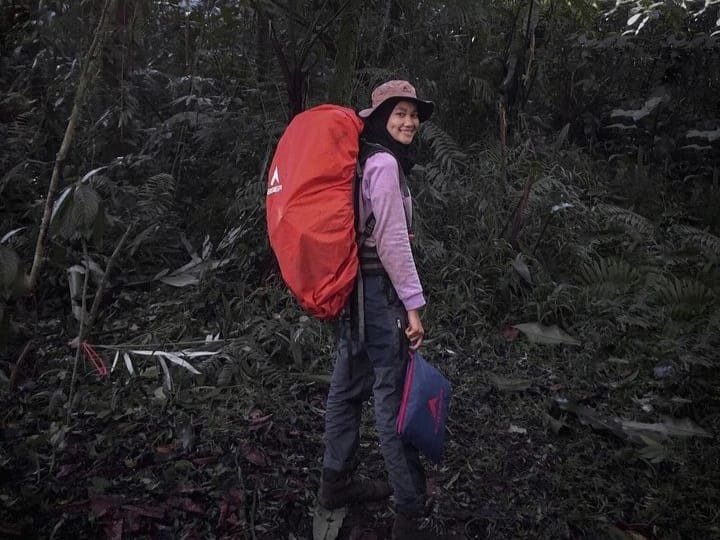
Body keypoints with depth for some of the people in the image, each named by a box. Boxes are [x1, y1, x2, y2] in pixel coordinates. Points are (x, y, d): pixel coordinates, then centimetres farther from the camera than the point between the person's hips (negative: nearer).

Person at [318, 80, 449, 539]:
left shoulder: (363, 158, 14)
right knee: (394, 396, -4)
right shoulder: (384, 162, -15)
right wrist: (413, 304, -16)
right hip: (376, 288, -10)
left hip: (352, 284, 10)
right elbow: (391, 240, -19)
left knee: (350, 385, 17)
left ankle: (337, 482, 33)